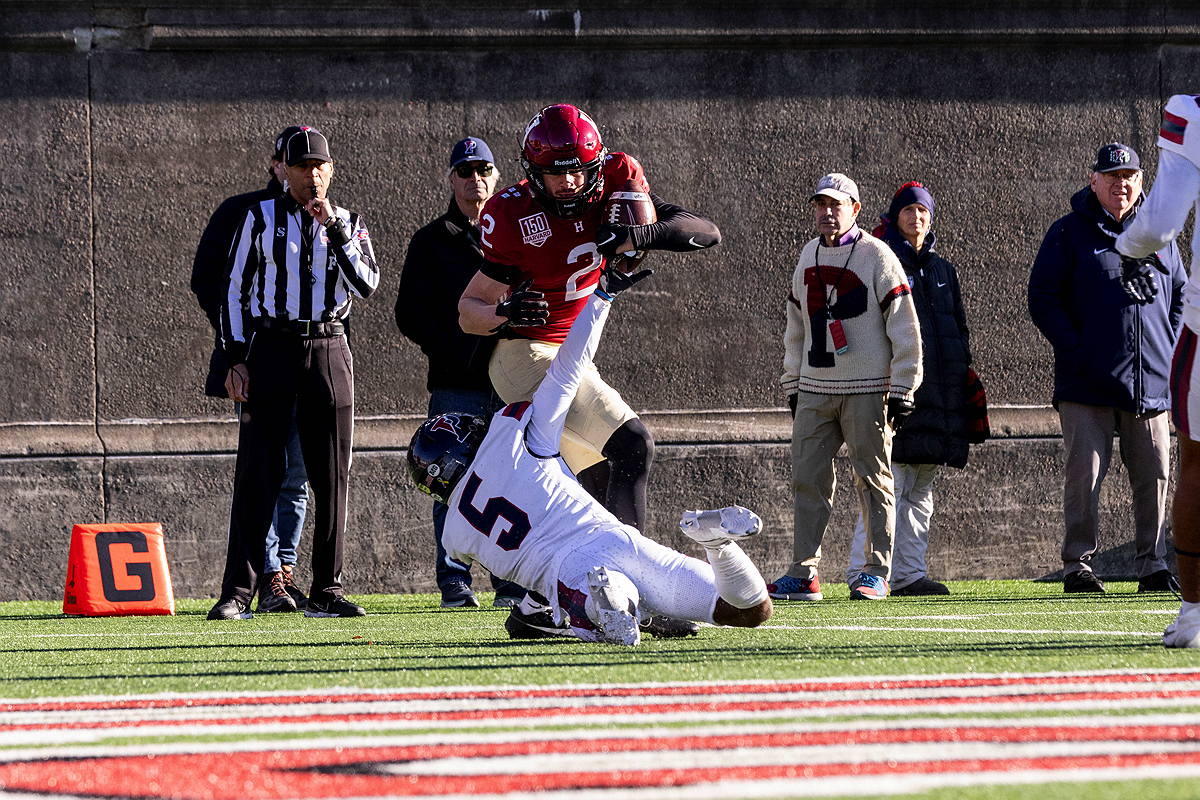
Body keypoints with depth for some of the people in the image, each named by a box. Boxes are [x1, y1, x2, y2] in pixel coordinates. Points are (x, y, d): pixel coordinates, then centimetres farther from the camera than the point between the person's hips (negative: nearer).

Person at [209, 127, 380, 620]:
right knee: (258, 472, -7)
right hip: (270, 351, -2)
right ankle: (237, 592, -8)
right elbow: (236, 291, 5)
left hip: (328, 350, 2)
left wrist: (334, 227, -11)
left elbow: (366, 285, -6)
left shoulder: (348, 225, 10)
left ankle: (326, 591, 9)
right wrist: (236, 358, -3)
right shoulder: (261, 219, 5)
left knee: (331, 476, 2)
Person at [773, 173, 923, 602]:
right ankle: (803, 574, 5)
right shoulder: (809, 257, 13)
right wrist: (793, 385, 17)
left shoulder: (876, 256, -5)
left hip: (867, 389, -6)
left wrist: (902, 389, -10)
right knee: (808, 478, 2)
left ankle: (876, 572, 1)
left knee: (872, 478, -3)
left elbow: (904, 328, -6)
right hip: (814, 389, 6)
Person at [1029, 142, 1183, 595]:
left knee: (1154, 475, 2)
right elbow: (1043, 300, -1)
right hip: (1088, 385, -4)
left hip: (1150, 384, 4)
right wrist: (1077, 352, -11)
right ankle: (1078, 566, -1)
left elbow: (1180, 296, 21)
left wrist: (1171, 351, 6)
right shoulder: (1069, 234, 2)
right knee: (1084, 473, -7)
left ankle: (1152, 566, 10)